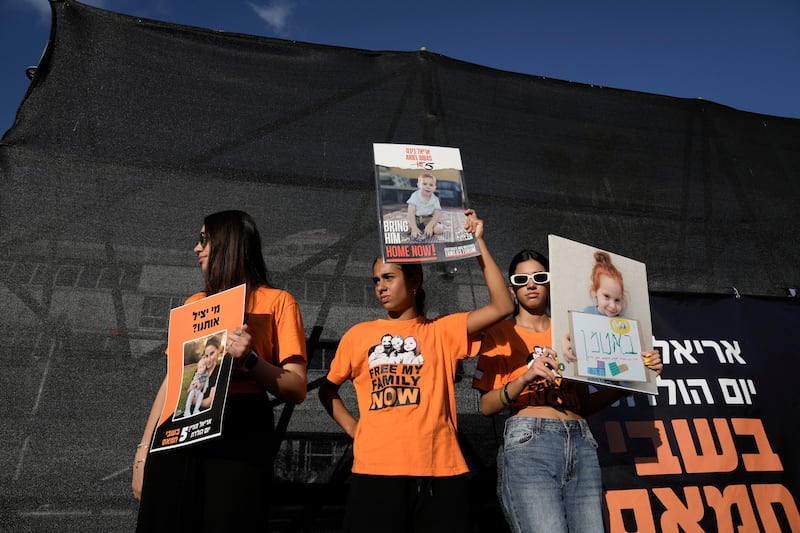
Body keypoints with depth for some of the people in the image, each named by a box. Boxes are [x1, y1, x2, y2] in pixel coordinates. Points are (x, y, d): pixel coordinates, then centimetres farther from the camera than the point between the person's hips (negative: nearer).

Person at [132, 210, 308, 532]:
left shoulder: (276, 301, 1)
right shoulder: (194, 303, 17)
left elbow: (297, 390, -4)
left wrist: (249, 361, -20)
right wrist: (144, 449, 11)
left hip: (238, 436, -4)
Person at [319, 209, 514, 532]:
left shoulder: (442, 331, 7)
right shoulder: (359, 335, 10)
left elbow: (502, 306, -4)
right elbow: (328, 389, 20)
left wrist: (478, 242, -2)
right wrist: (351, 426, 3)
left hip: (439, 469, 0)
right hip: (376, 470, 1)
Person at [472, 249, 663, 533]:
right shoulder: (501, 332, 7)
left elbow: (584, 404, 15)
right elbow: (487, 406, -2)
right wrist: (526, 377, -17)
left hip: (580, 444, 4)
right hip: (527, 444, -4)